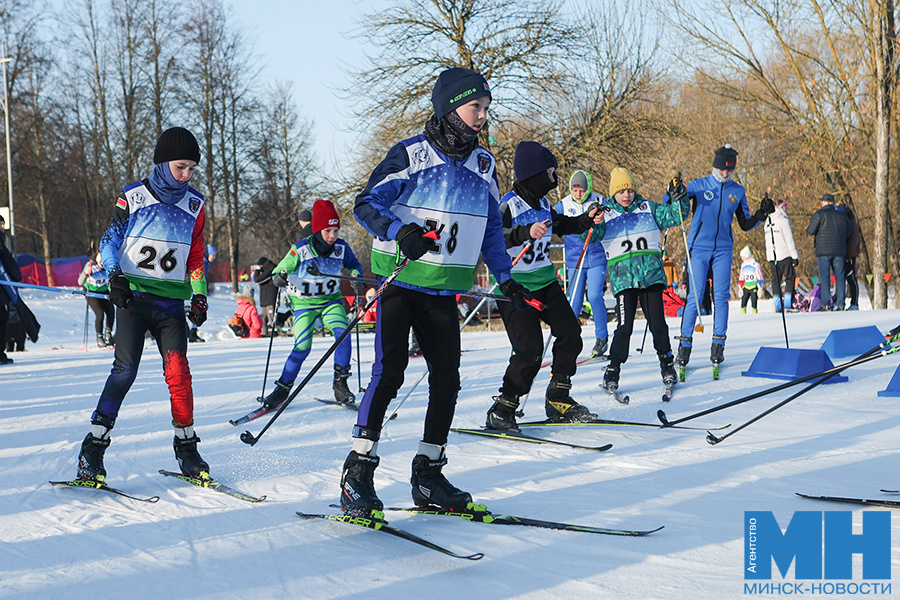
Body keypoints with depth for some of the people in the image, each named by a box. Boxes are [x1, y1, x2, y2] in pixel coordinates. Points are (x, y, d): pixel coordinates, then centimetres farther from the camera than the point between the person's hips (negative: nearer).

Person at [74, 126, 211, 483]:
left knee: (178, 371, -11)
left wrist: (199, 295, 4)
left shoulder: (194, 206, 10)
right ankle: (93, 448, -7)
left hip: (172, 303, 3)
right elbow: (110, 241, 4)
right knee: (125, 369, -12)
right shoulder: (133, 198, 0)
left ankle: (186, 446, 2)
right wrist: (116, 276, -12)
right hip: (134, 297, -3)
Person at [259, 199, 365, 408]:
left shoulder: (341, 248, -8)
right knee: (302, 346, -12)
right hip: (304, 303, -2)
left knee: (343, 334, -21)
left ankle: (340, 383, -8)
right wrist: (278, 277, -31)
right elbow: (281, 268, -8)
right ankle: (283, 388, 5)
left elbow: (353, 264, 11)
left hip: (330, 301, 2)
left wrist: (357, 276, -10)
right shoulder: (301, 249, -17)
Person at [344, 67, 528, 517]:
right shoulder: (411, 155, -8)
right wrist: (400, 231, -28)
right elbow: (366, 204, -11)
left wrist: (505, 278, 12)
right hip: (401, 281, -6)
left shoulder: (483, 164, 10)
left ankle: (428, 477, 13)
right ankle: (357, 473, -8)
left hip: (445, 292, 6)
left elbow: (491, 227, 20)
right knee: (388, 373, -14)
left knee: (446, 381, 2)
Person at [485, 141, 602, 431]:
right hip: (515, 286, -8)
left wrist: (586, 220, 14)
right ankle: (501, 412, -5)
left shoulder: (542, 202, 10)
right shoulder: (508, 205, -15)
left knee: (570, 334, 4)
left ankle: (558, 400, 19)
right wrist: (526, 233, -41)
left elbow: (560, 225, 29)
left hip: (545, 281, 8)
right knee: (530, 350, -16)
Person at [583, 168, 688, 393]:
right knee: (624, 325, -9)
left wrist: (678, 198, -9)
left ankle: (667, 364, 13)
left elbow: (674, 216, 10)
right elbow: (590, 236, -3)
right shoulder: (606, 214, 8)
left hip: (651, 274, 1)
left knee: (657, 322, -2)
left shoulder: (648, 208, 12)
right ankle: (613, 368, 4)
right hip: (623, 277, -1)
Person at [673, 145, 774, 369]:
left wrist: (761, 214, -5)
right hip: (699, 248, -2)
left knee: (721, 297, -2)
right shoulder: (699, 185, -1)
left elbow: (745, 224, 13)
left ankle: (718, 344, 5)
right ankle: (685, 343, 1)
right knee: (695, 296, -7)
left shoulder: (738, 191, 7)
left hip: (723, 250, 2)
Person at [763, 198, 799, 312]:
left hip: (772, 256, 6)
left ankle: (777, 306, 3)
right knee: (790, 278, 1)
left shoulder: (768, 222, 14)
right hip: (784, 255, -6)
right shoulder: (783, 220, -9)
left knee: (775, 280, 7)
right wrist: (795, 256, -9)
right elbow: (789, 239, -11)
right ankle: (788, 304, -8)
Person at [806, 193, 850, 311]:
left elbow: (811, 231, -7)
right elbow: (848, 233, 17)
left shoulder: (819, 214, -3)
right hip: (839, 251, 4)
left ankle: (826, 304, -13)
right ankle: (840, 304, 3)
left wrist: (809, 224, 15)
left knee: (824, 277, -5)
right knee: (839, 277, 6)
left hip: (824, 251, -4)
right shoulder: (842, 215, 13)